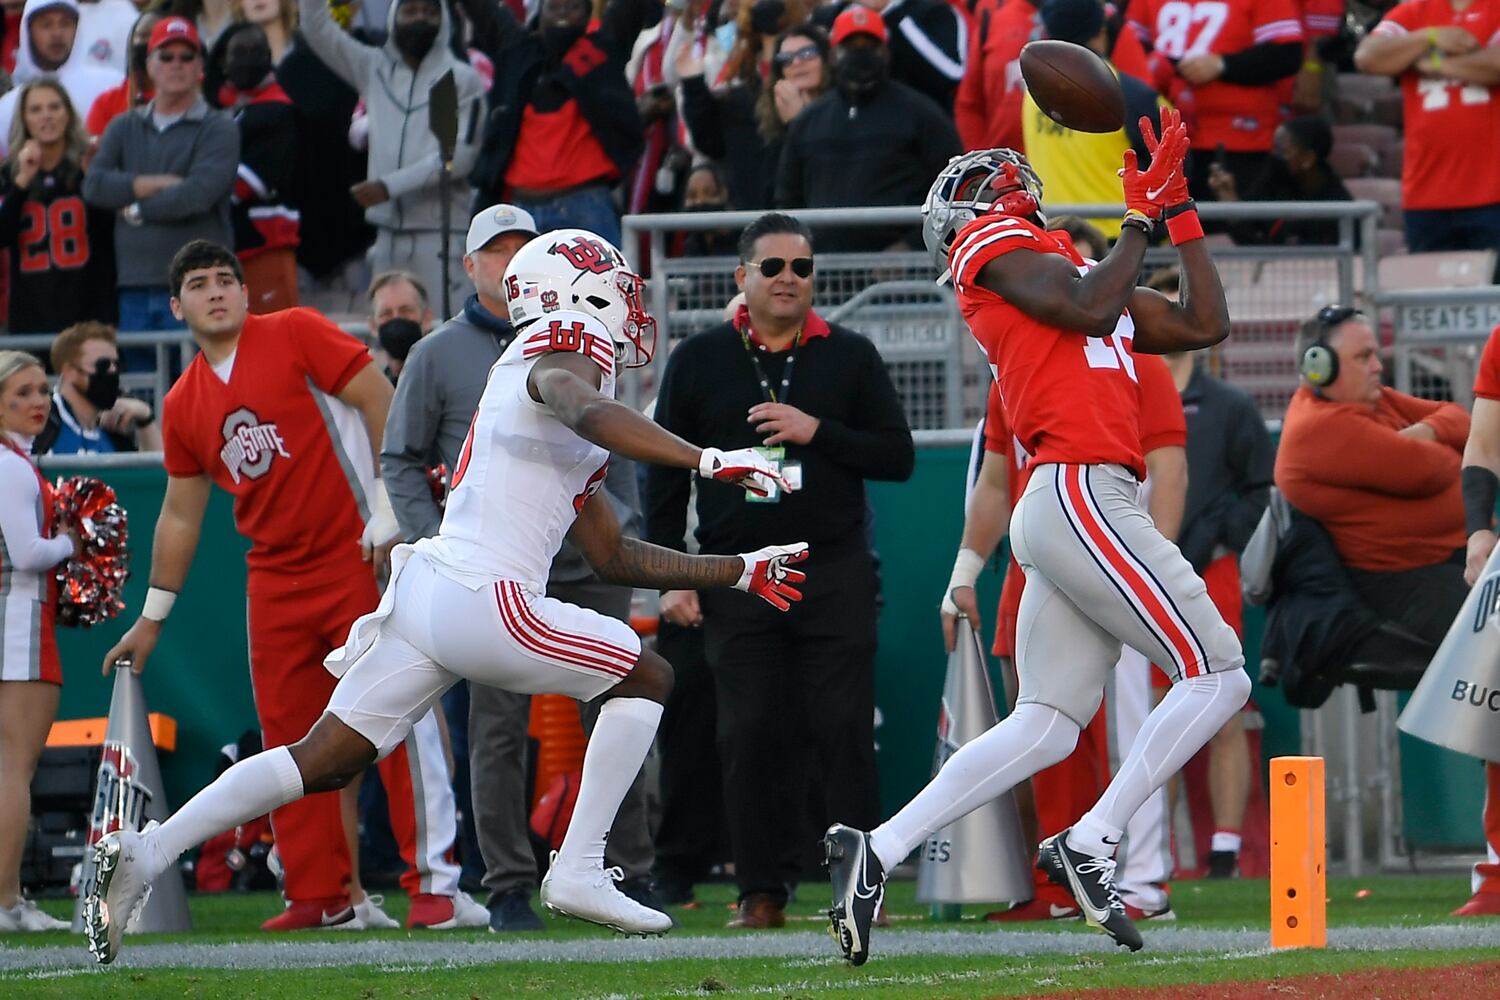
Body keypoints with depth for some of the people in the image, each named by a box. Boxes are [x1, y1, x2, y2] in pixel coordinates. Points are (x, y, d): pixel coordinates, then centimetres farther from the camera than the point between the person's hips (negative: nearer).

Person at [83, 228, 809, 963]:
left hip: (423, 592, 9)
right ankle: (579, 871, 4)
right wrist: (705, 460, -32)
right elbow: (586, 411, -28)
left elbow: (615, 557, 31)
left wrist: (741, 571, 34)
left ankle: (148, 852, 0)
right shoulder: (565, 353, -1)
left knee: (322, 763, 8)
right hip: (484, 600, -9)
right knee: (644, 677, 9)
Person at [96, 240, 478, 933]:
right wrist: (153, 616, 20)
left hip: (361, 556, -6)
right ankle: (323, 896, 11)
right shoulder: (183, 407, 11)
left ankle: (434, 884, -10)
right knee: (290, 738, 5)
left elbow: (382, 402, -8)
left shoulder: (295, 335, -4)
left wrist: (388, 507, -14)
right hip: (275, 579, 6)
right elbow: (180, 515, 19)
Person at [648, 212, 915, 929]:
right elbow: (666, 475, 9)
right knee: (749, 734, -3)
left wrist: (817, 432, -11)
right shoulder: (699, 360, 9)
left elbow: (898, 457, 4)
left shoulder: (850, 357, 8)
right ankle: (761, 891, 2)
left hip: (835, 573, -1)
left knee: (845, 729, -6)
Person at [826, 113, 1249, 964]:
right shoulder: (997, 247, 3)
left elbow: (1205, 324, 27)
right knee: (1218, 674, -8)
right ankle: (1091, 846, -12)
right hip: (1081, 490, -9)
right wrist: (1142, 214, -4)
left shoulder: (1073, 271, 28)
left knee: (1048, 726, 3)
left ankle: (878, 852, -4)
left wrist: (1179, 204, 25)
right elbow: (1091, 311, -15)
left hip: (1063, 511, 9)